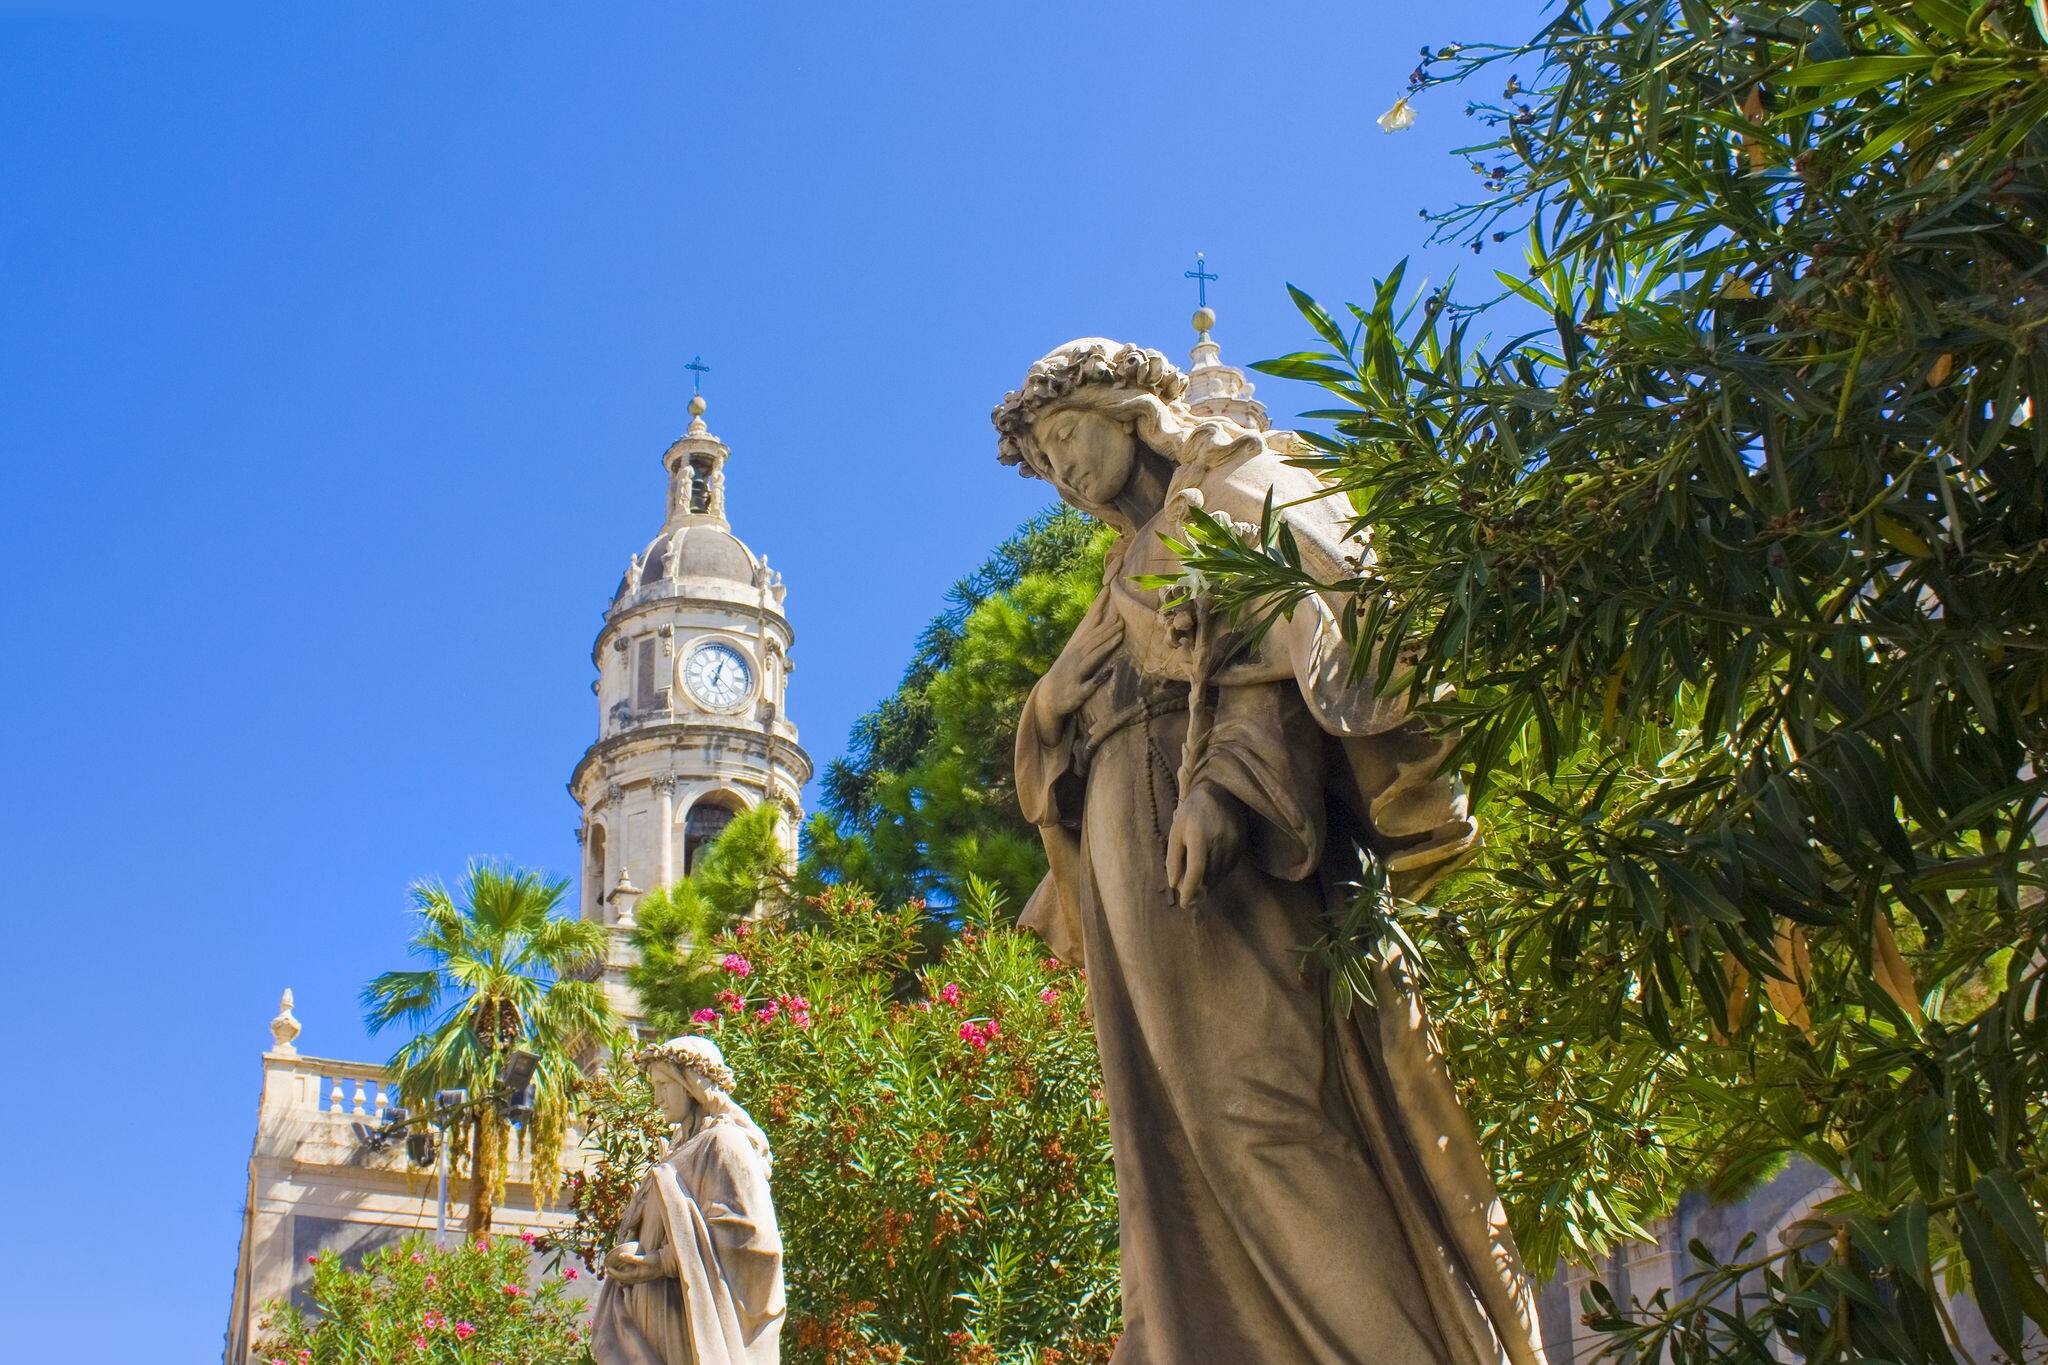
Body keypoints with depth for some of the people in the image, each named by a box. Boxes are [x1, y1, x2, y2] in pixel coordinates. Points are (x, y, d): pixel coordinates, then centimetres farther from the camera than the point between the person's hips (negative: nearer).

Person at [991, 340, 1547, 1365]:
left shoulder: (1238, 484, 11)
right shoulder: (1133, 573, 34)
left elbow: (1305, 621, -8)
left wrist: (1229, 775, -23)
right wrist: (1081, 903, 17)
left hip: (1232, 848, -8)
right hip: (1132, 874, 8)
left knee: (1265, 1106, -20)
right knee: (1180, 1163, -2)